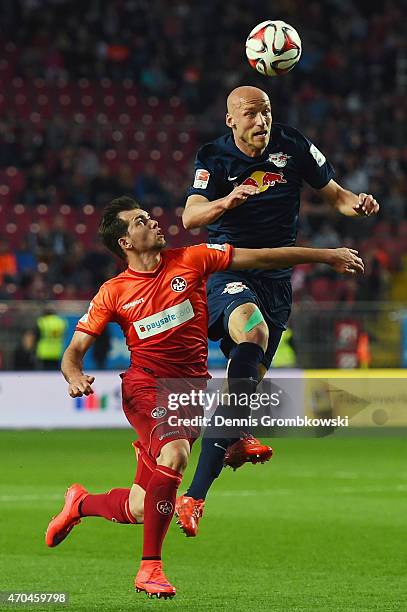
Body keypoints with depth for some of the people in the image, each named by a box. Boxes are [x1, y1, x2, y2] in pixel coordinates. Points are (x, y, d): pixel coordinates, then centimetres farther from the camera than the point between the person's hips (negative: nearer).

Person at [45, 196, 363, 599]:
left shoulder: (190, 261, 3)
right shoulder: (113, 293, 0)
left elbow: (259, 258, 5)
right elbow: (74, 351, 3)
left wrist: (328, 256, 5)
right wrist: (75, 377, -21)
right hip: (146, 387, -3)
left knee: (140, 510, 1)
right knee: (174, 453, -34)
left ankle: (80, 503, 36)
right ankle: (150, 567, -22)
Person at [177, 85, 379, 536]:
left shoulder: (293, 147, 2)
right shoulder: (214, 157, -4)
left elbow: (334, 194, 12)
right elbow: (190, 216, -18)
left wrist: (357, 204, -11)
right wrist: (227, 201, -38)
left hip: (276, 279, 3)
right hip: (228, 271, -3)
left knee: (247, 379, -1)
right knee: (252, 332, -36)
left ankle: (195, 495, 0)